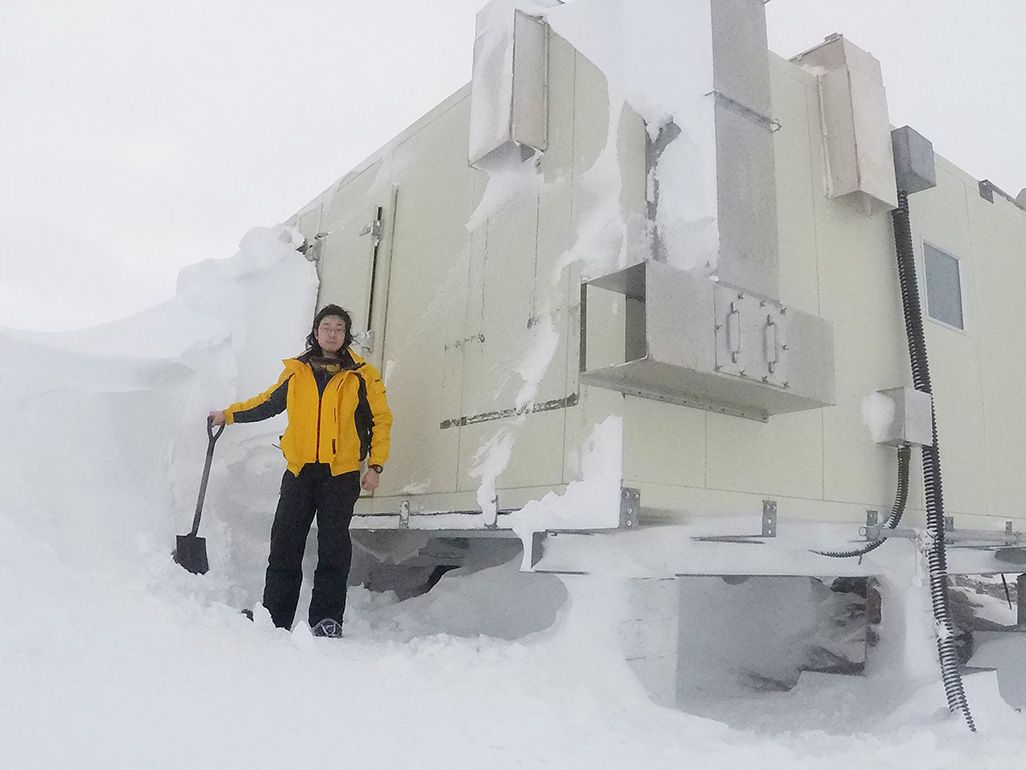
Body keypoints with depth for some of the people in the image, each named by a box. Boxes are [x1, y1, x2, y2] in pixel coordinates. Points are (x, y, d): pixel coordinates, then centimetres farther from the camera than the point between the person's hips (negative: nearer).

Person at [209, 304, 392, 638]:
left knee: (333, 550, 0)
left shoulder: (362, 376, 2)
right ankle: (274, 618, 14)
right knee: (284, 546, 4)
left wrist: (375, 466, -3)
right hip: (299, 472, 3)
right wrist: (229, 414, 26)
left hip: (341, 474, -2)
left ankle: (326, 619, 8)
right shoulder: (296, 371, 10)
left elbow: (380, 421, 3)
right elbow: (268, 402, 24)